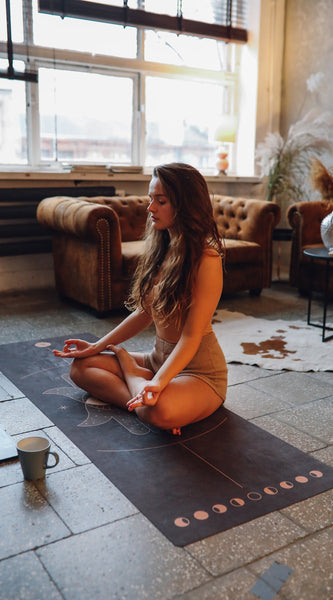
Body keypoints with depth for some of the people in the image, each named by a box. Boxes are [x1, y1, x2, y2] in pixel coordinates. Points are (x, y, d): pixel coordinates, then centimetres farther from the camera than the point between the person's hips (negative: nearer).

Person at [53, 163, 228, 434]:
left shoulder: (206, 258, -22)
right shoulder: (161, 248, 4)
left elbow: (191, 336, -23)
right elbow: (145, 312, 10)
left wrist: (158, 383, -34)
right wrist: (98, 346, 10)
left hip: (199, 370, -8)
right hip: (159, 358, 8)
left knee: (160, 411, -37)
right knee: (81, 366, 0)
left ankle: (130, 370, -6)